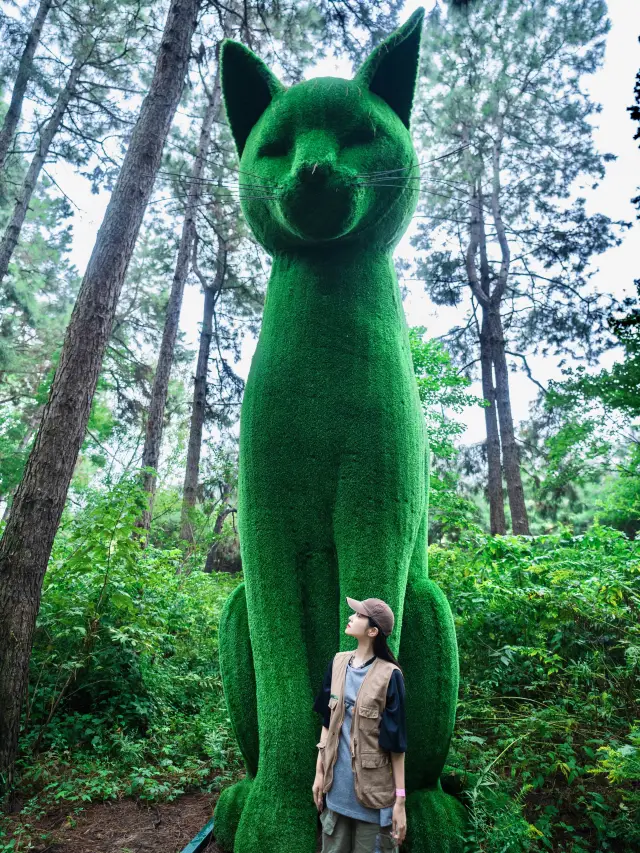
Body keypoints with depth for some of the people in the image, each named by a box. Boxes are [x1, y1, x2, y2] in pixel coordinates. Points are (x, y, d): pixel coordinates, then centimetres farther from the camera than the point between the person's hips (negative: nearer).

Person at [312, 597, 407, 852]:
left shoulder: (388, 675, -17)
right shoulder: (338, 663, -2)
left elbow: (396, 741, -12)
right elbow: (327, 722, 7)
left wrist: (400, 799, -9)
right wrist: (320, 771, 9)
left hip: (372, 790, -5)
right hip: (337, 785, 5)